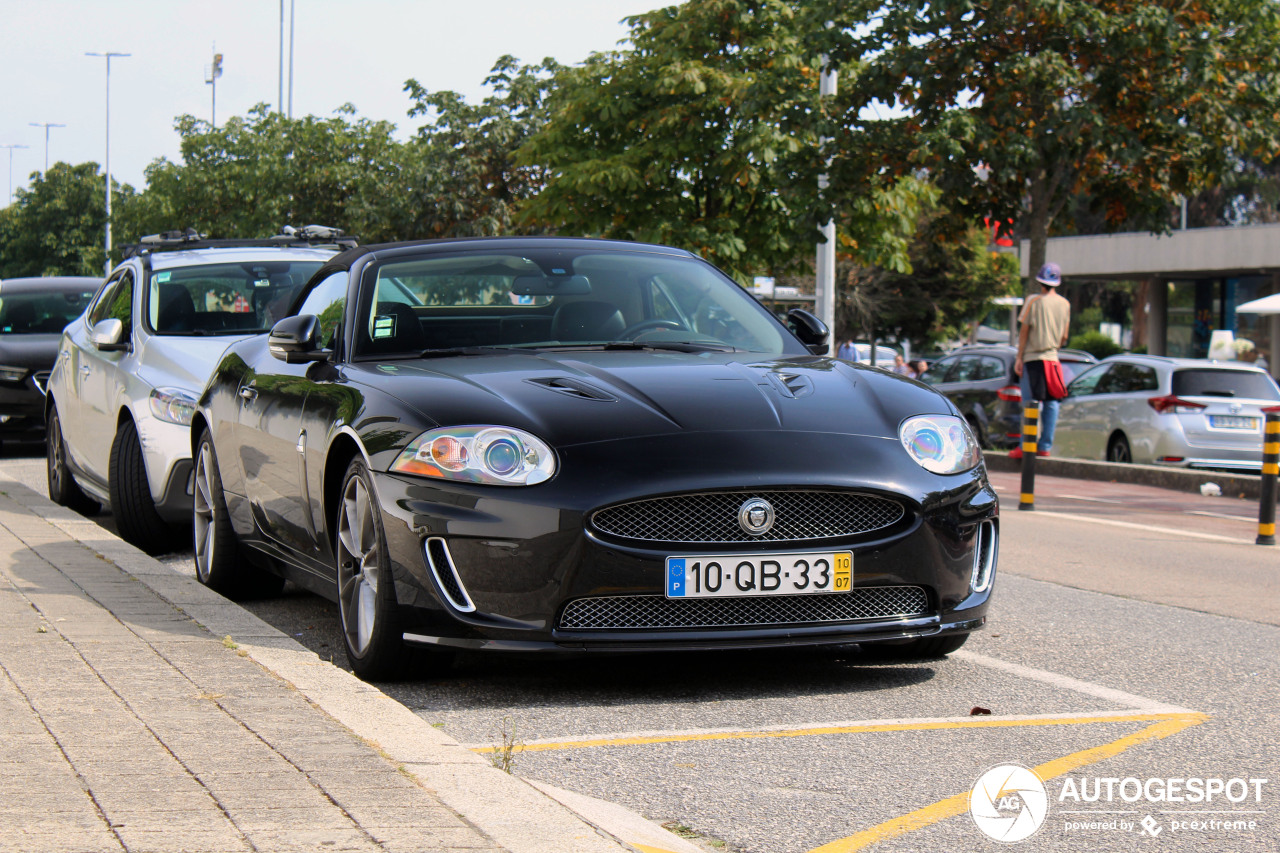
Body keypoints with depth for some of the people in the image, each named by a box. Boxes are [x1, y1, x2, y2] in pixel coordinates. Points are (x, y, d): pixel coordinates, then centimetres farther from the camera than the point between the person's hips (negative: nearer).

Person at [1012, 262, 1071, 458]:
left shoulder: (1034, 301, -7)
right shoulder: (1065, 304, 6)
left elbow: (1024, 331, -7)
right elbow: (1064, 336, 11)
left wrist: (1019, 357, -4)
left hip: (1033, 356, -4)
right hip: (1052, 357, 4)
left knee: (1030, 402, -4)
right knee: (1051, 402, 6)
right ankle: (1045, 445, 4)